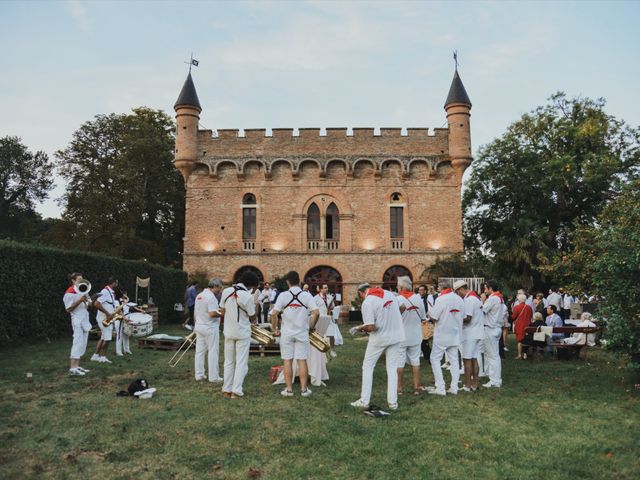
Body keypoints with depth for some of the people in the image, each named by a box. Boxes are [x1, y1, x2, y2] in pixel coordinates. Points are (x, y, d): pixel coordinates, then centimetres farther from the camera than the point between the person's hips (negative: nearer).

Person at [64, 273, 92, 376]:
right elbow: (68, 309, -13)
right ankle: (72, 368, -10)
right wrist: (79, 300, -21)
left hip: (85, 320, 8)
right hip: (77, 321, -8)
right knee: (78, 343, -12)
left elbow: (89, 305, 20)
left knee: (82, 345, 9)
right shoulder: (69, 293, -9)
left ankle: (77, 366, 16)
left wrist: (86, 300, -1)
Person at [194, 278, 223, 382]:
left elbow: (195, 312, 17)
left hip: (199, 327, 8)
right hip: (210, 328, -8)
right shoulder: (211, 297, -17)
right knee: (213, 352, -1)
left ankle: (199, 375, 17)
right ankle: (213, 377, 4)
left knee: (200, 351, 11)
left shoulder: (199, 296, 11)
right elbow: (212, 313, -25)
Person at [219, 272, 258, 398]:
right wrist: (255, 306, 6)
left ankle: (226, 390, 18)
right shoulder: (247, 296, -18)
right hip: (243, 333, -5)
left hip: (229, 332, 5)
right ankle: (236, 391, 4)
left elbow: (222, 312, 6)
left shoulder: (226, 291, -3)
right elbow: (253, 318, -8)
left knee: (229, 362, 14)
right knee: (241, 363, 5)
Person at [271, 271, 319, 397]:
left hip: (287, 333, 0)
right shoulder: (307, 295, -4)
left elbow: (274, 314, -10)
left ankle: (289, 389, 11)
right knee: (302, 360, 5)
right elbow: (316, 313, -10)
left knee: (288, 361, 6)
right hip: (302, 332, 1)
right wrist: (311, 326, 5)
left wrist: (274, 328, 4)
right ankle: (304, 389, 10)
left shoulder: (283, 295, -6)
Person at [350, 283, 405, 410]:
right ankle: (393, 402, 13)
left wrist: (358, 328, -4)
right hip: (396, 336, 5)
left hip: (379, 338, -5)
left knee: (367, 366, 11)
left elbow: (370, 327, -22)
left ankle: (364, 401, 13)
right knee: (392, 368, 13)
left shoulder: (367, 302, -18)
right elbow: (401, 308, 14)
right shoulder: (390, 293, 1)